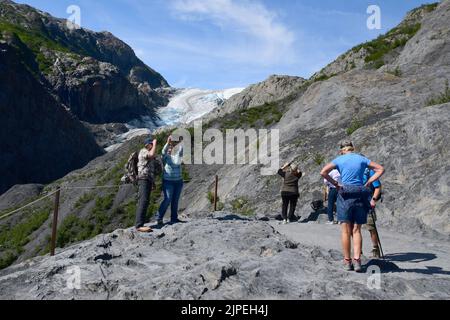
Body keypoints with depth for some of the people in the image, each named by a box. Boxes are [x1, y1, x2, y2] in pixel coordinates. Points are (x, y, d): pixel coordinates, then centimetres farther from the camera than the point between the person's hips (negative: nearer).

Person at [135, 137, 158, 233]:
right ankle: (139, 225, -27)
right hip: (143, 179, -10)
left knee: (145, 202, 5)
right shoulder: (143, 151, -4)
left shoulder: (149, 155, 25)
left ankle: (140, 224, 6)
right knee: (143, 201, -20)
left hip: (148, 180, 10)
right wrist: (155, 143, -11)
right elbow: (152, 154, -27)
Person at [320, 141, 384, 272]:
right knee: (356, 230, 8)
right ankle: (357, 260, 0)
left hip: (345, 196, -2)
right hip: (360, 196, 2)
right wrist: (368, 183, 5)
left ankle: (347, 262, 10)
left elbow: (323, 172, -9)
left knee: (346, 231, 4)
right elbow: (380, 169, 9)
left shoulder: (339, 159, 2)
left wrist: (335, 183, -2)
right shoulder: (362, 159, 9)